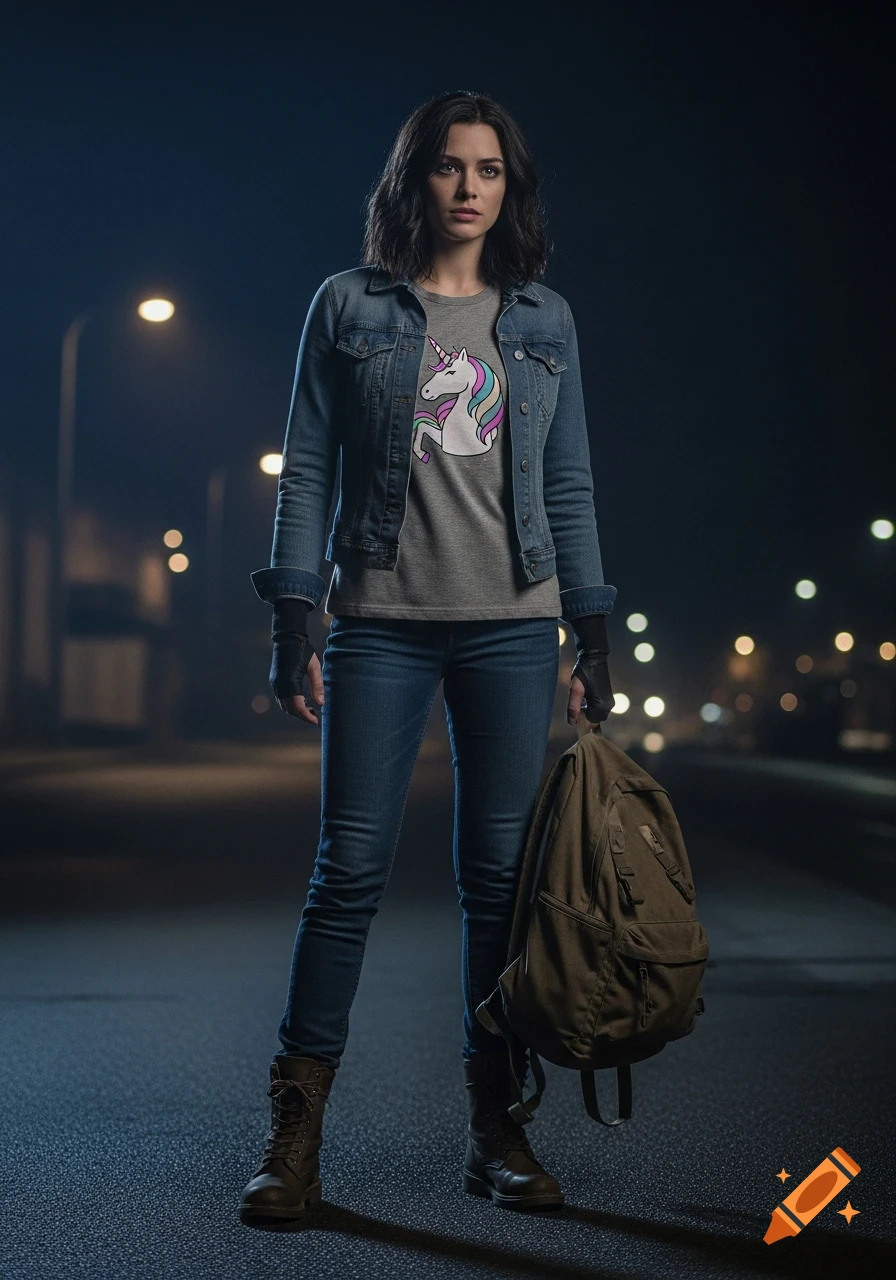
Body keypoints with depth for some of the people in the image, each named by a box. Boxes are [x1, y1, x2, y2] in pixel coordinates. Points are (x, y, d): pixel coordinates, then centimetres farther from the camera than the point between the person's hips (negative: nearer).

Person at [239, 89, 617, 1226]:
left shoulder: (543, 321, 12)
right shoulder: (348, 308, 6)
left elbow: (569, 488, 13)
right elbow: (305, 469, 4)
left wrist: (595, 641, 8)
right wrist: (293, 621, -5)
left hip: (514, 623, 2)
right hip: (382, 620, -2)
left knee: (499, 871, 1)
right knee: (351, 866, -5)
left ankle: (497, 1131, 11)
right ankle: (296, 1133, 2)